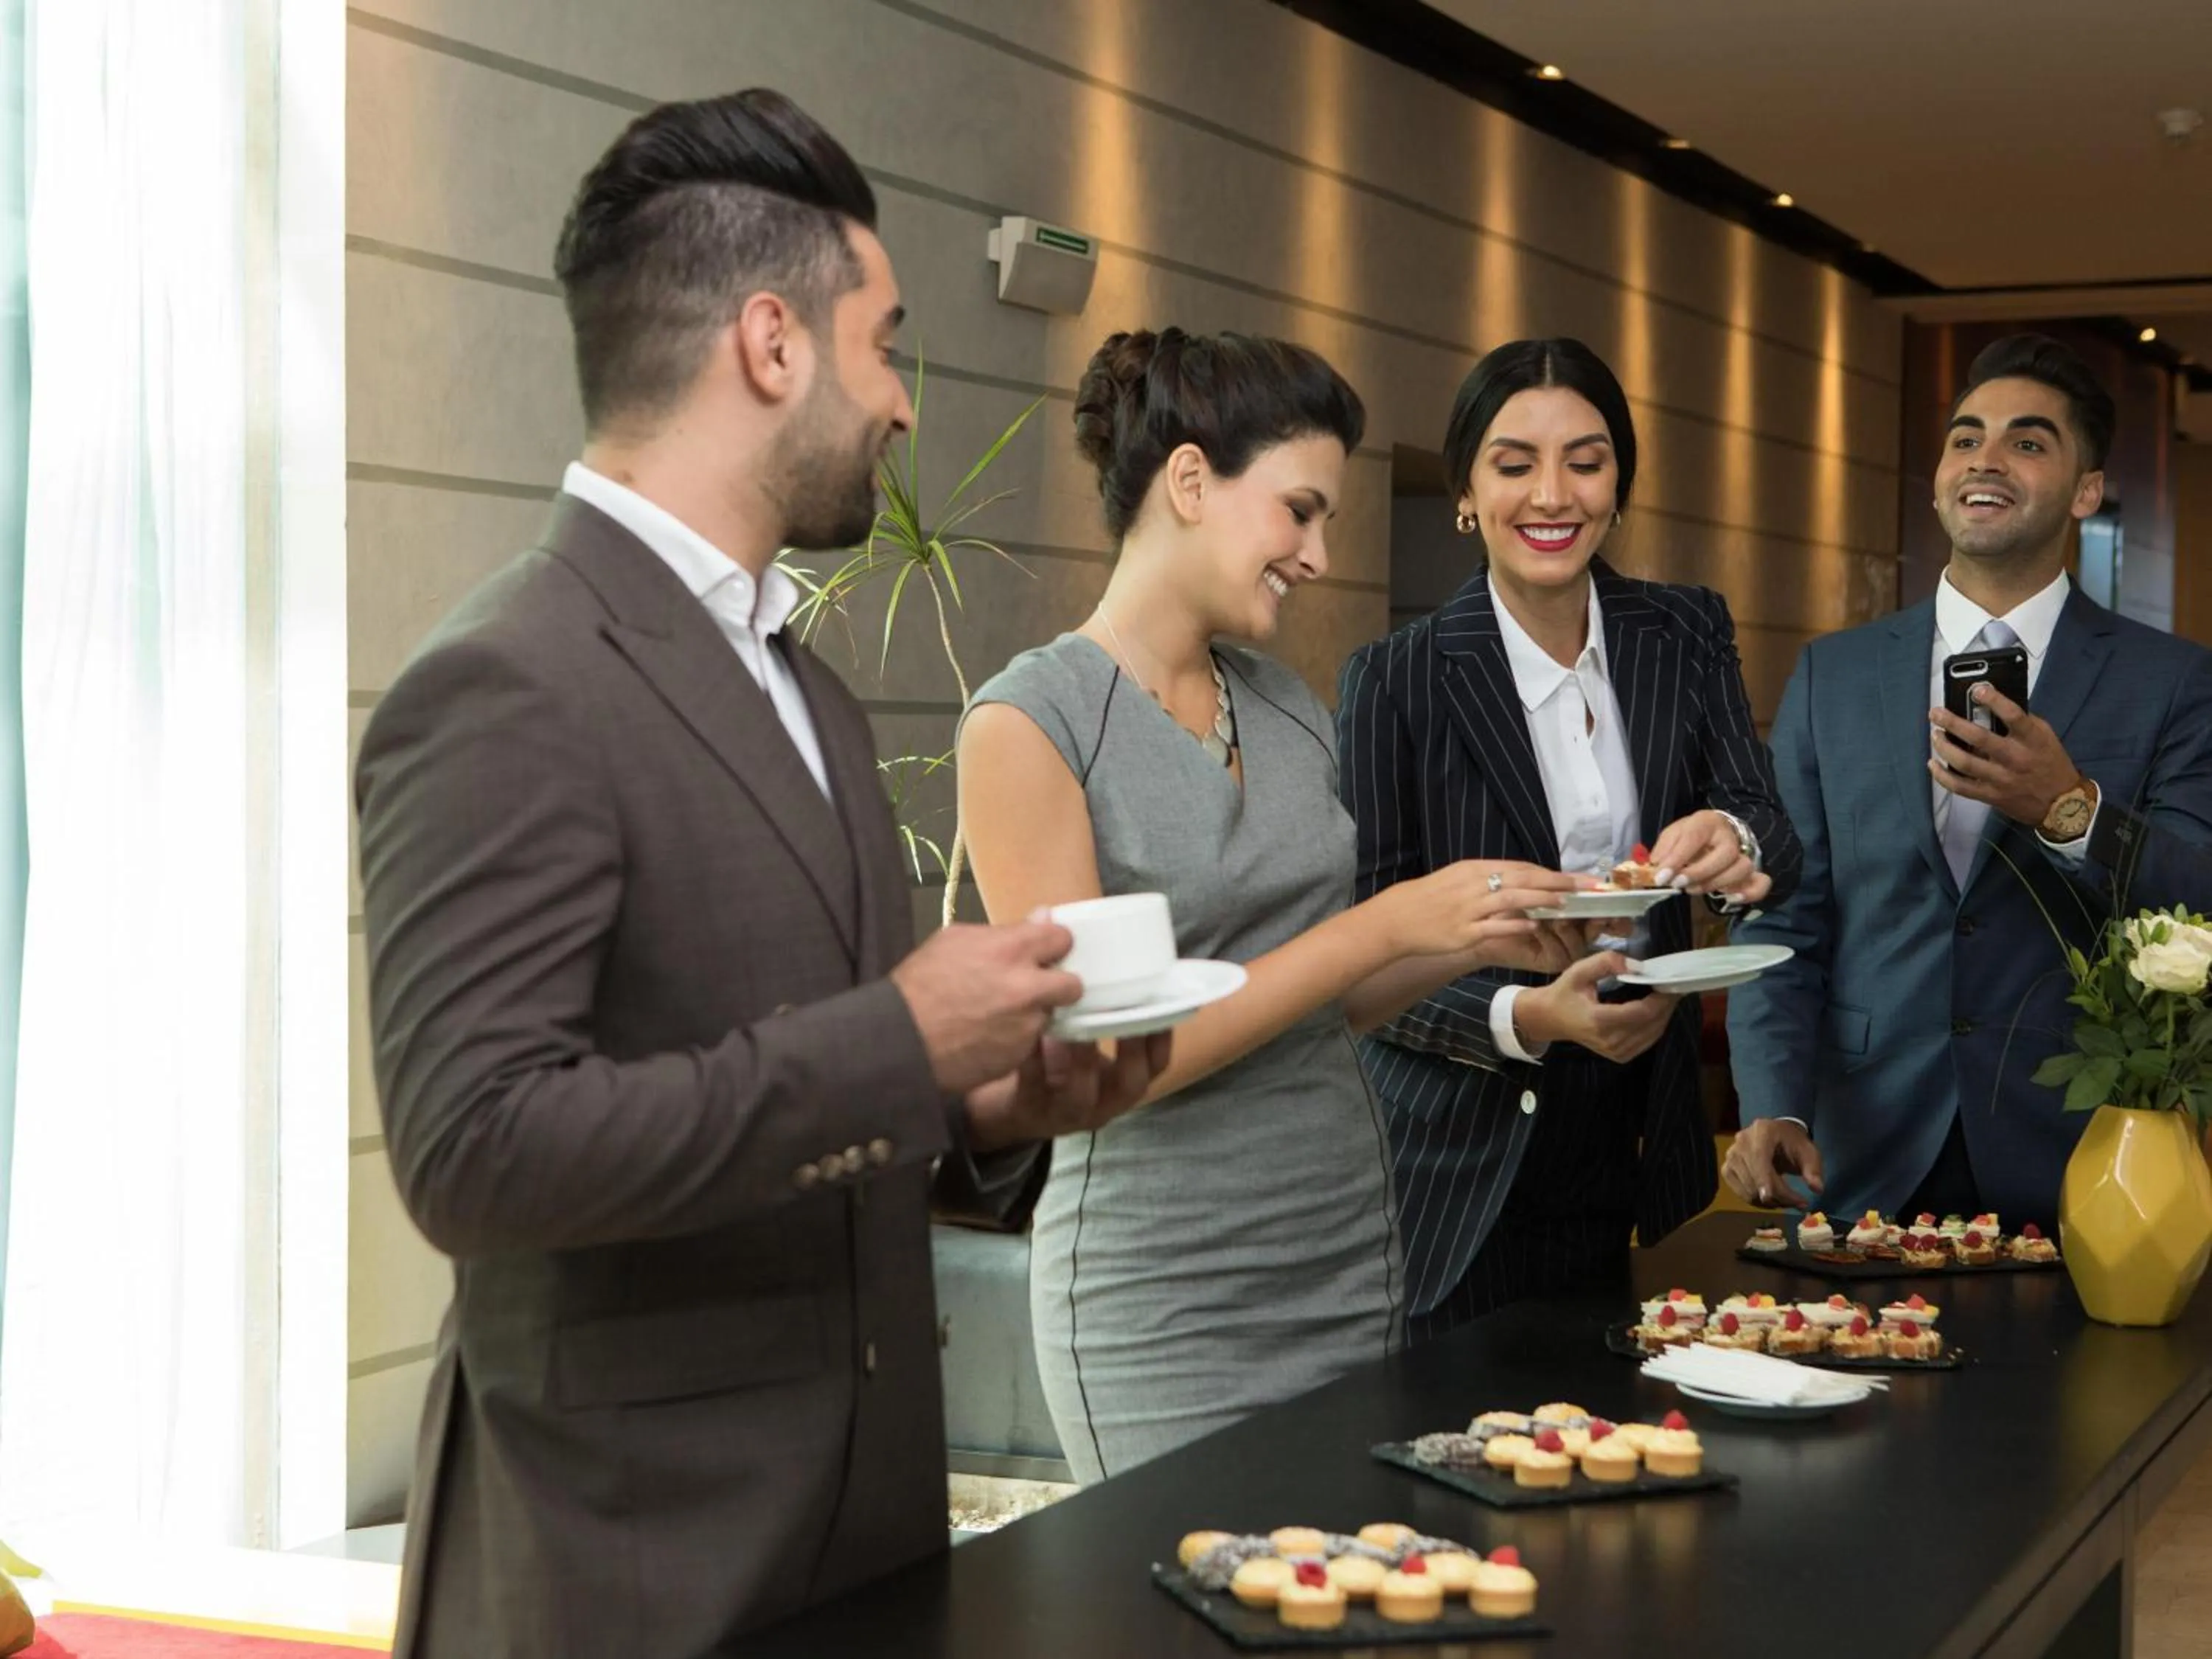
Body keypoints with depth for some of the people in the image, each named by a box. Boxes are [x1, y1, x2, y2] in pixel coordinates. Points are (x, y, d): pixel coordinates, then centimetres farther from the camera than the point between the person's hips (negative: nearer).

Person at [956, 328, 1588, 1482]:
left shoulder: (1288, 709, 9)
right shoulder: (1030, 723, -11)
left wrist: (1482, 939, -1)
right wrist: (1390, 923, -17)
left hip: (1352, 1257, 6)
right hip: (1169, 1297, -6)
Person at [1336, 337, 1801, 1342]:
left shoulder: (1687, 638, 5)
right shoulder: (1396, 681, -7)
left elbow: (1766, 825, -6)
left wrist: (1734, 840, -30)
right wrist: (1523, 1017, -25)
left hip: (1639, 1151, 3)